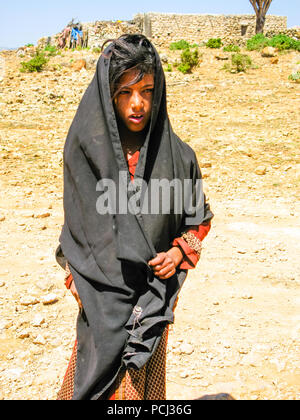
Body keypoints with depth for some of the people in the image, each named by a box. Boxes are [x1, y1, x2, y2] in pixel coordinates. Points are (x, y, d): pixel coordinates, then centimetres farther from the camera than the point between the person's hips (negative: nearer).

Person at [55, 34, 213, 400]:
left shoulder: (175, 154, -4)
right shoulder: (85, 150, -6)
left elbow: (198, 218, 8)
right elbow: (77, 229, 2)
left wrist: (179, 252, -9)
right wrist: (82, 287, -3)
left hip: (155, 289, 1)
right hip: (104, 292, -1)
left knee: (144, 382, 11)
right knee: (102, 379, 7)